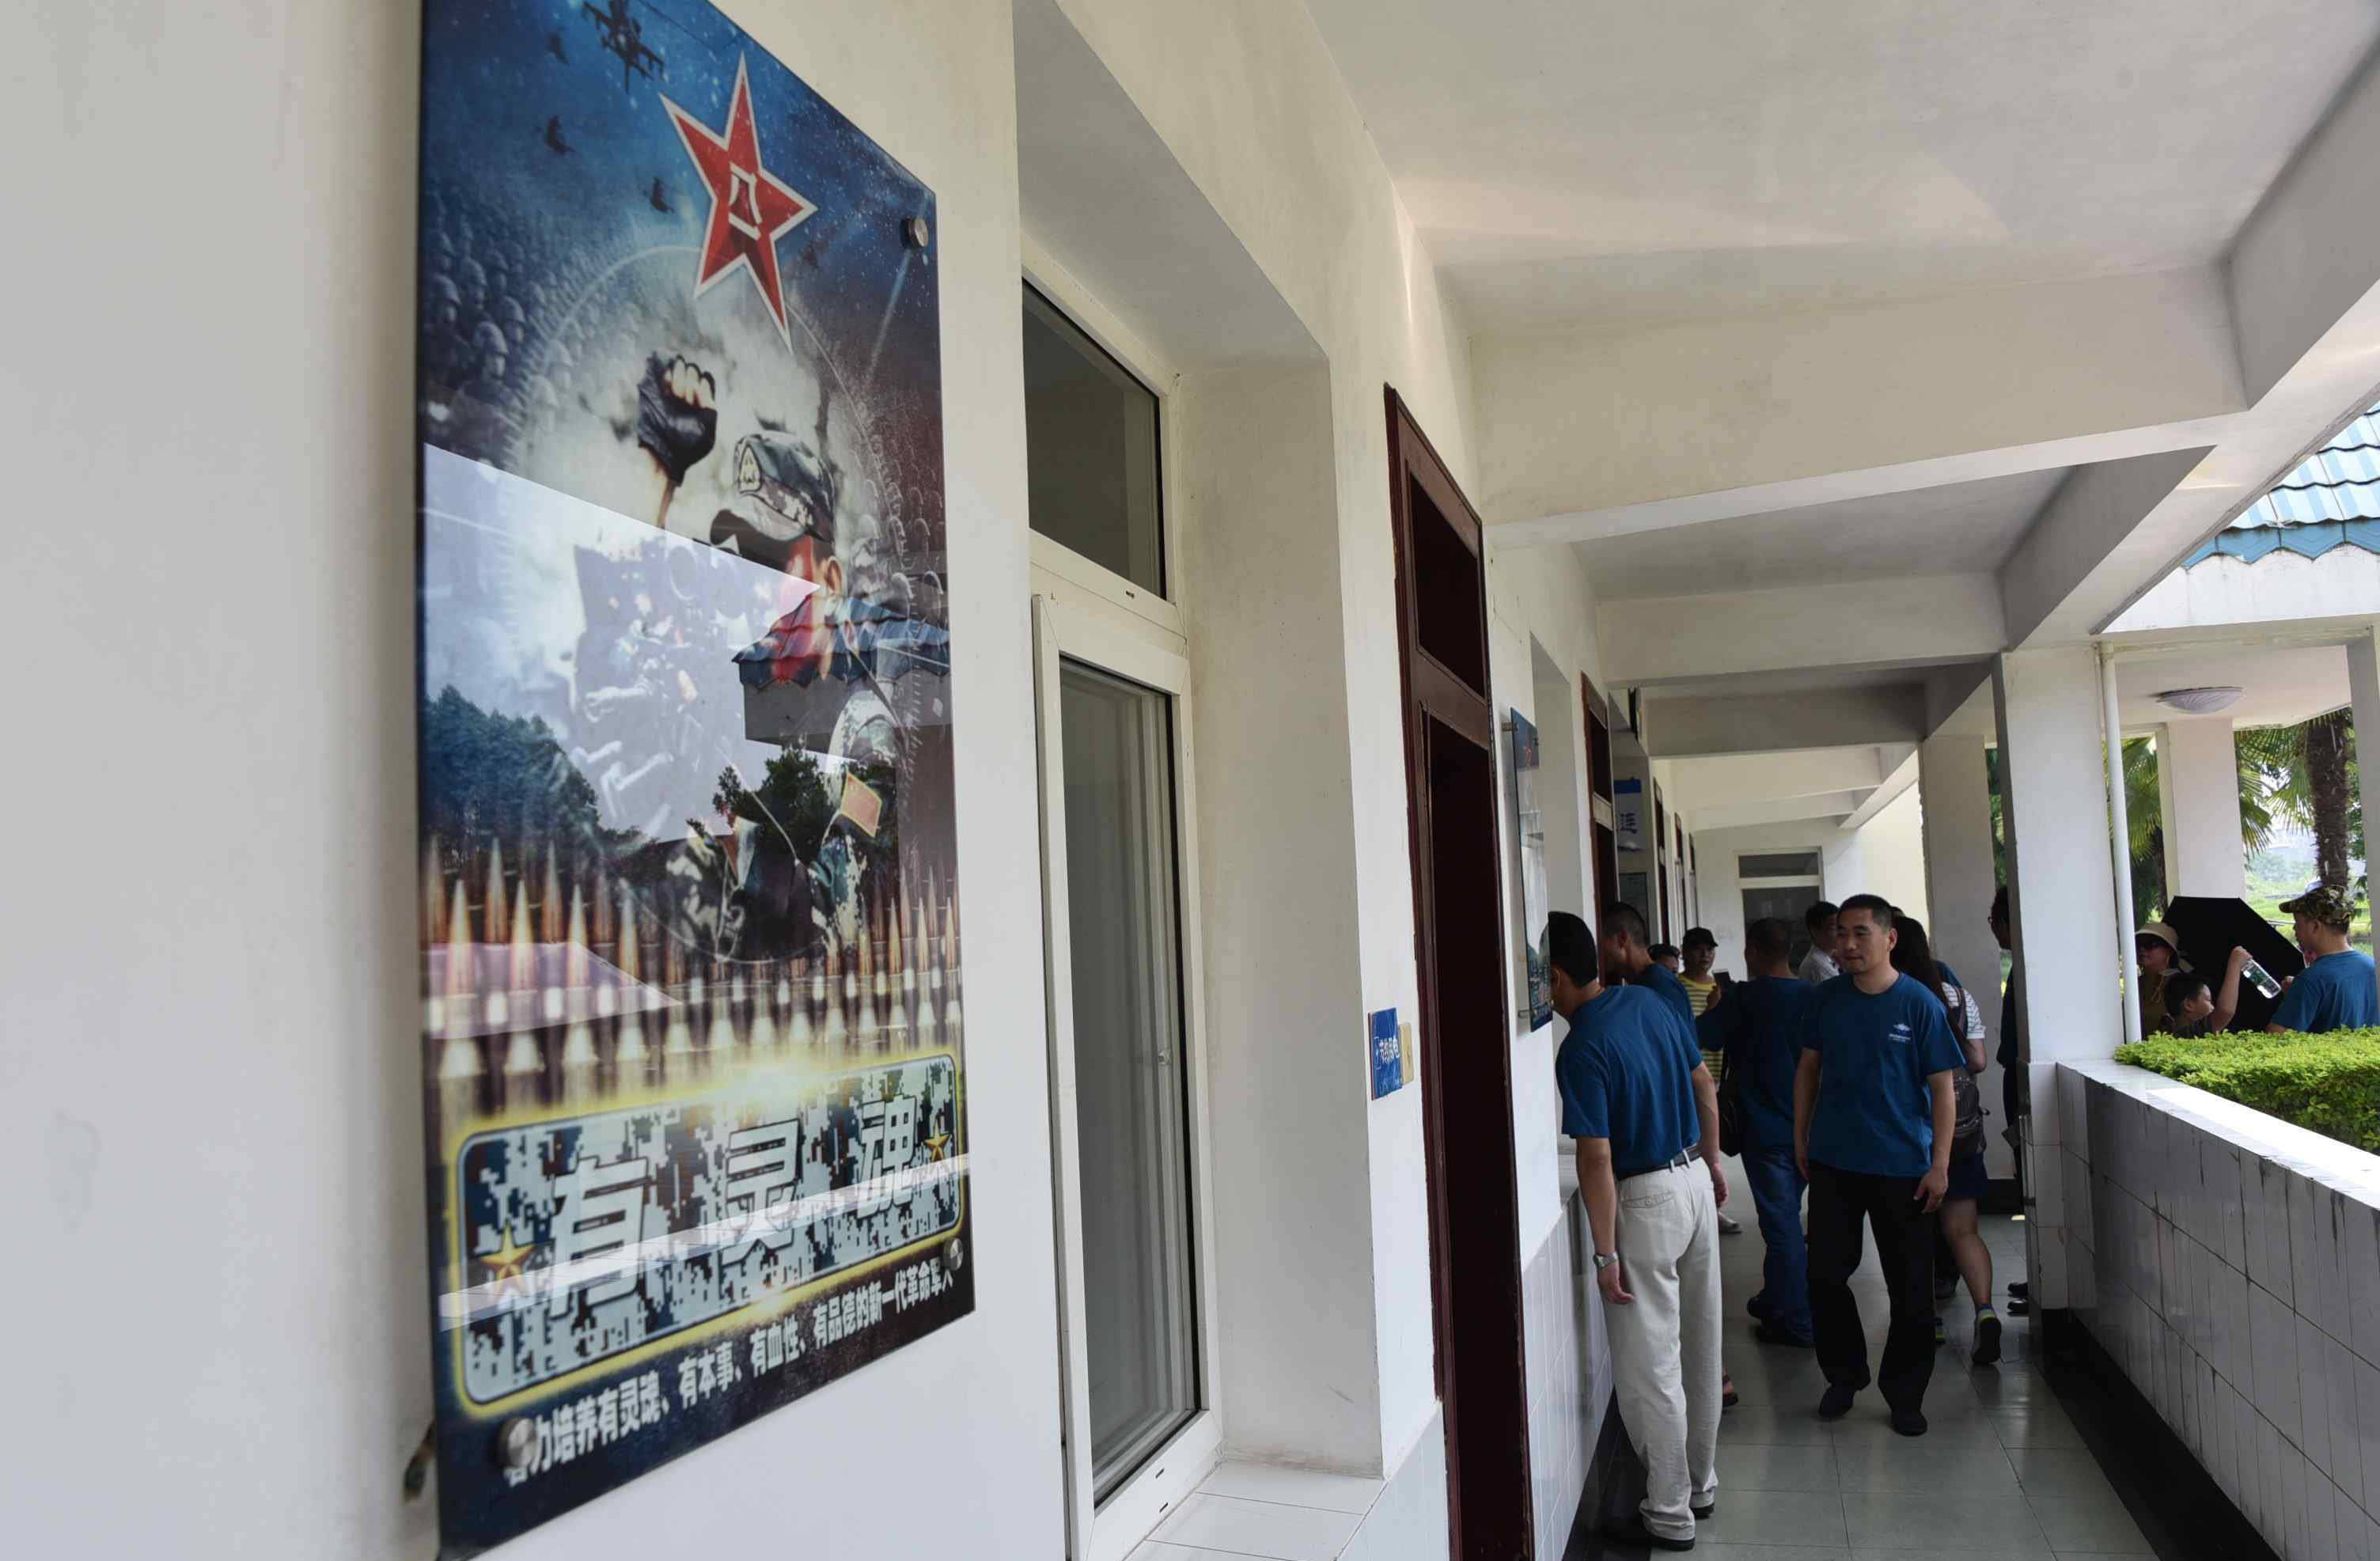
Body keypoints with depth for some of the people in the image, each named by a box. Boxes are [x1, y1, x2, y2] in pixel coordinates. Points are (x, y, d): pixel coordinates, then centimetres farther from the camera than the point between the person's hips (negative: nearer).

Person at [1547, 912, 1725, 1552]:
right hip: (1695, 1182, 8)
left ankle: (1670, 1516, 13)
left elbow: (1597, 1161, -21)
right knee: (1699, 1349, 19)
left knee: (1649, 1368, 4)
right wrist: (1711, 1163, 23)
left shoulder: (1582, 1049, -22)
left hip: (1647, 1200, -8)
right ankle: (1702, 1485, 33)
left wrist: (1606, 1254, -15)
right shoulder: (1651, 1001, 1)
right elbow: (1705, 1089, 11)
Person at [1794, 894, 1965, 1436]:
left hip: (1902, 1167, -3)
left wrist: (1940, 1165, -10)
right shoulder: (1827, 999, 1)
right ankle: (1844, 1376, 25)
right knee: (1825, 1274, 6)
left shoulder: (1920, 1004, -9)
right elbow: (1808, 1069, 12)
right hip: (1833, 1161, 3)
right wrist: (1801, 1138, 10)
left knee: (1909, 1287, 6)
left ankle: (1905, 1395, 21)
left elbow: (1942, 1089, -6)